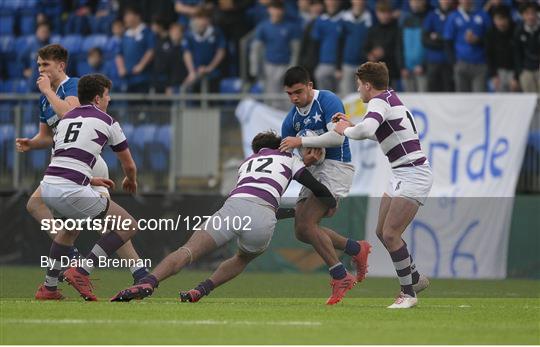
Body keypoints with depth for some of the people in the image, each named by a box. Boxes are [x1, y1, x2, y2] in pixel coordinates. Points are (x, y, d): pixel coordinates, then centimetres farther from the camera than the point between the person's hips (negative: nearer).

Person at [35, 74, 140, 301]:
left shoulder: (66, 119, 23)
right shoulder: (106, 121, 7)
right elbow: (129, 165, 17)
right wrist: (131, 181, 40)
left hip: (47, 187, 7)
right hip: (71, 191, -7)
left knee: (69, 229, 37)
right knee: (128, 226, 4)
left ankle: (48, 288, 35)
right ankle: (81, 271, -3)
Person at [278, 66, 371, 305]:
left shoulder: (328, 101, -12)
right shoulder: (292, 119, 10)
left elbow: (337, 136, -24)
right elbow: (283, 155, 14)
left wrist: (301, 141, -23)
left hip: (336, 166, -9)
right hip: (314, 169, 9)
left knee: (307, 224, -19)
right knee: (301, 231, 3)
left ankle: (340, 277, -11)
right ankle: (357, 249, 19)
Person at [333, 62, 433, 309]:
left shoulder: (380, 102, -14)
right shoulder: (390, 99, 16)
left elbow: (366, 129, -35)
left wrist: (346, 130, -15)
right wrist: (350, 125, 28)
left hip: (413, 175, -10)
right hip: (402, 175, 10)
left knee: (390, 234, -13)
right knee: (382, 232, 13)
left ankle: (408, 293, -5)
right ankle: (415, 279, 28)